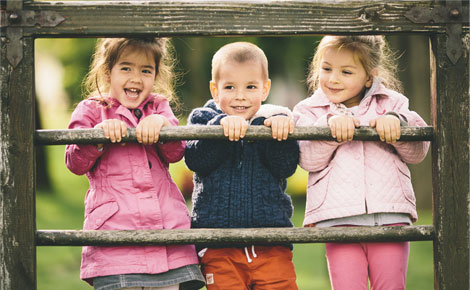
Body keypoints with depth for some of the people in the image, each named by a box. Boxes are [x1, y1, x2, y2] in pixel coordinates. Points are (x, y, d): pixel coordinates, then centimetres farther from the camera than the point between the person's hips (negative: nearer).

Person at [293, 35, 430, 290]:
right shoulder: (308, 111, 12)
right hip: (338, 219, -1)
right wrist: (331, 123, -18)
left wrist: (396, 123, -11)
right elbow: (309, 160, -4)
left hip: (390, 213, 1)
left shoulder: (391, 103, 14)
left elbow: (417, 152, 6)